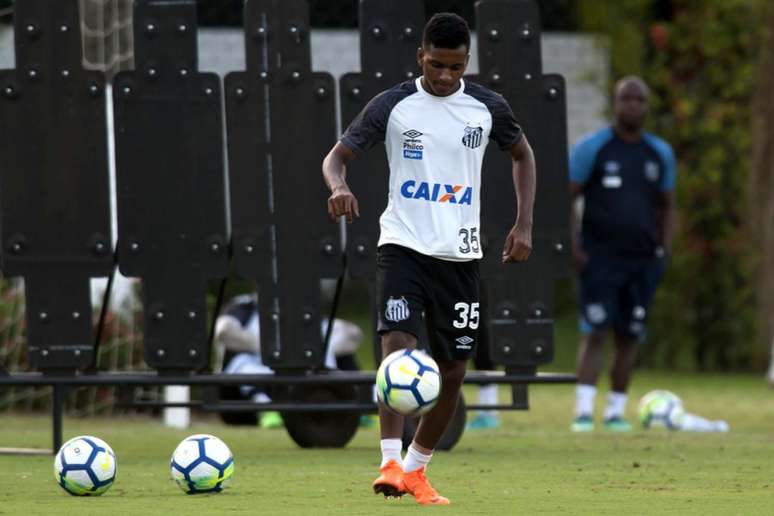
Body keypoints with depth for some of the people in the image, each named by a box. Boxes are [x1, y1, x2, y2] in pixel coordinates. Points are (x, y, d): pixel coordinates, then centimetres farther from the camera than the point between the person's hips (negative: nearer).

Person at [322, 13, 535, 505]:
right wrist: (339, 186, -24)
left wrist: (524, 225, 8)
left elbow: (522, 155, 18)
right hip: (404, 244, -3)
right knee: (398, 345, -23)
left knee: (453, 371, 5)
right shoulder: (392, 105, -4)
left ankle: (416, 469, 21)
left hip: (461, 255, 3)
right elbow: (338, 156, 0)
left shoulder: (487, 107, 2)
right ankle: (391, 462, -28)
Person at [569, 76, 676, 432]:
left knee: (629, 337, 4)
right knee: (595, 333, -12)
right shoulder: (592, 148, -1)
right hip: (600, 257, -4)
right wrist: (573, 247, -10)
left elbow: (667, 206, 21)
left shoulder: (660, 153, 11)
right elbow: (566, 198, -1)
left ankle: (616, 411, 12)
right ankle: (583, 411, -15)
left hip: (643, 259, 4)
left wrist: (665, 249, 7)